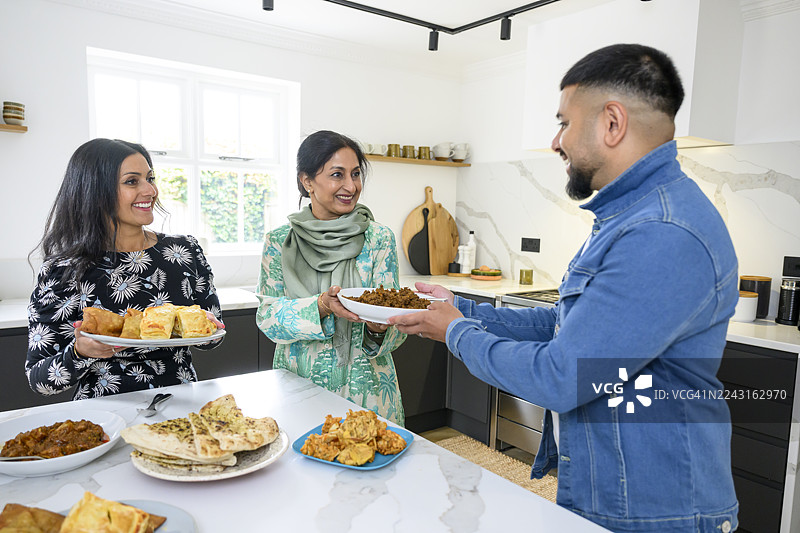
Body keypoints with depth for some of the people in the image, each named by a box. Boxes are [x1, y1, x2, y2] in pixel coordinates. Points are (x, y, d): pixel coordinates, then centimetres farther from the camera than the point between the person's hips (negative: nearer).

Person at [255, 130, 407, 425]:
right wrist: (321, 306, -24)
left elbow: (393, 328, -4)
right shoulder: (279, 241, -2)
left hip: (364, 388, 0)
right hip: (297, 384, 1)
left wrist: (378, 328, -27)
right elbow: (268, 317, -6)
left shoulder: (379, 238, -5)